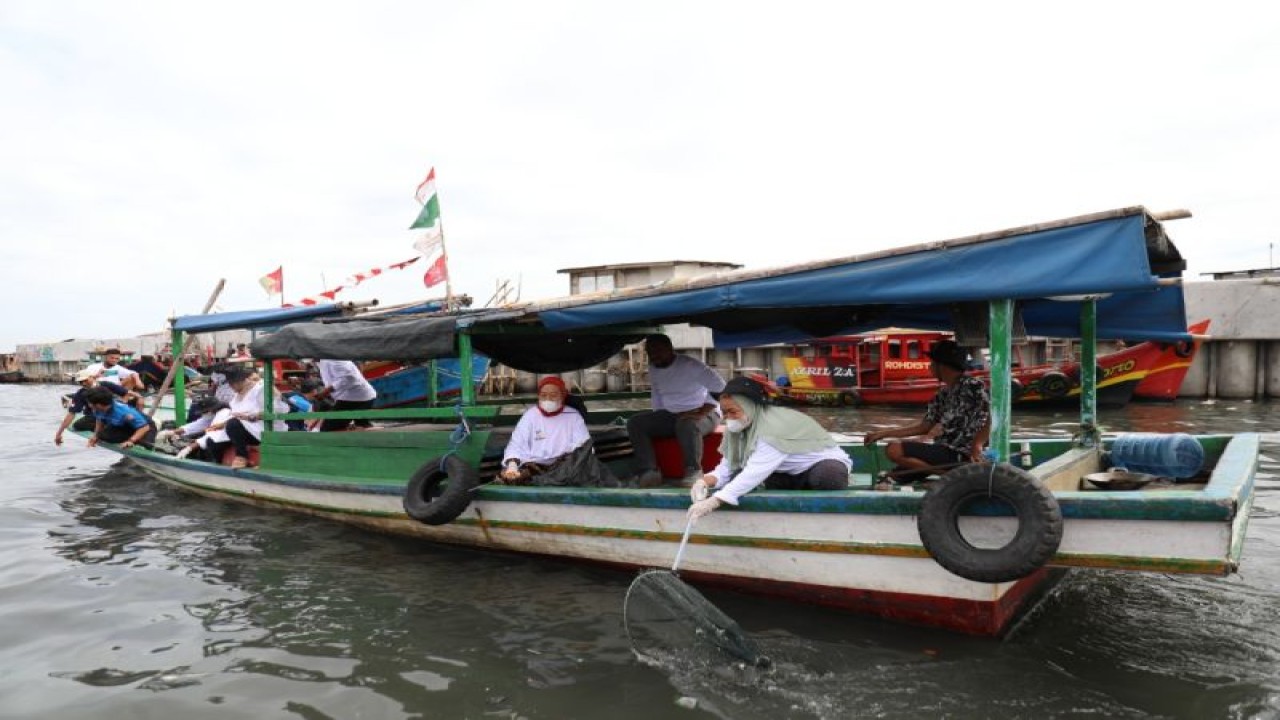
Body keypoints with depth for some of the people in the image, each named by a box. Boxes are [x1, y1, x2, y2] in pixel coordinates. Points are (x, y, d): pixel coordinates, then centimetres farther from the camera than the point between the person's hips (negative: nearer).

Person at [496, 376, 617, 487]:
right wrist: (512, 466, -15)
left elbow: (583, 445, 3)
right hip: (535, 467, 1)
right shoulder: (530, 415, 14)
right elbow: (516, 445, 6)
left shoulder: (573, 416, 14)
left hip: (565, 467, 0)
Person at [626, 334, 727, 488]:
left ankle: (693, 473, -29)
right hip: (670, 415, 7)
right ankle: (649, 472, -26)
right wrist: (657, 422, 5)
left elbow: (722, 389, -21)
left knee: (687, 424, -42)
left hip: (704, 414, -6)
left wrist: (701, 413, -30)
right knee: (635, 422, -14)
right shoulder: (653, 369, 7)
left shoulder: (690, 365, -15)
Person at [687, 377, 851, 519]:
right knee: (737, 476, -14)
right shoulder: (739, 427, -8)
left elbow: (756, 472, -40)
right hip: (792, 475, 7)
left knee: (827, 475, -41)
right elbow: (727, 467, -9)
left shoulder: (774, 426, -32)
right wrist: (706, 481, -31)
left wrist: (715, 501, -47)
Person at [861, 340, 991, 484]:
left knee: (894, 450, -21)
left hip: (961, 454, -9)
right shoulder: (943, 394, 14)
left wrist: (977, 445, -29)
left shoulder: (972, 385, -9)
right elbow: (923, 428, 15)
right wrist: (883, 433, 12)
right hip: (946, 450, 9)